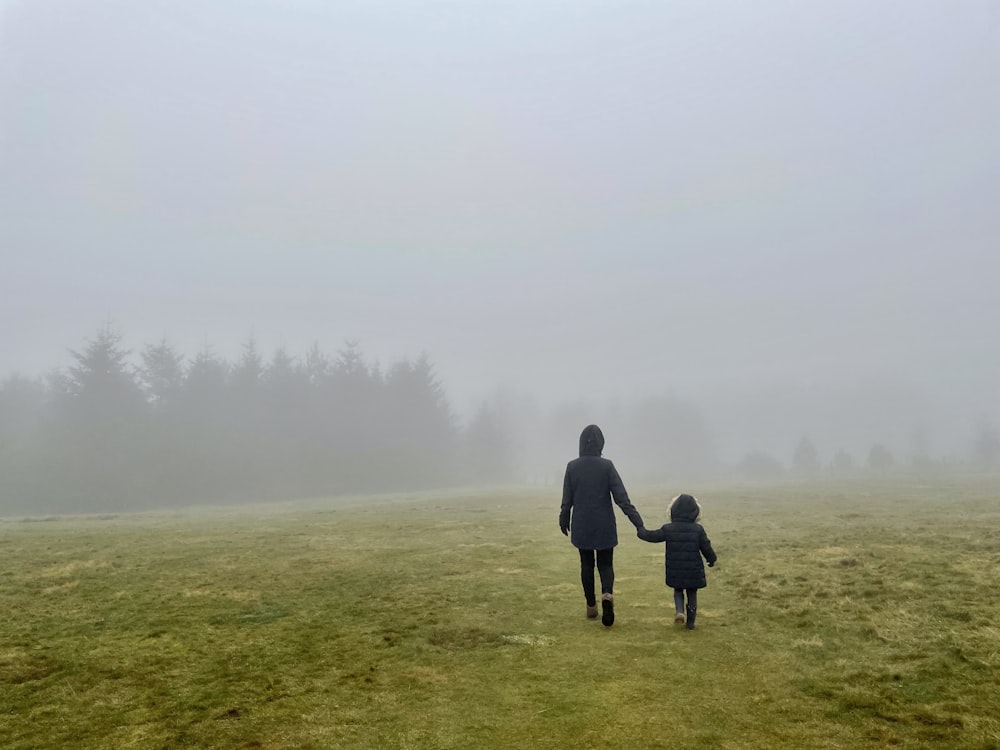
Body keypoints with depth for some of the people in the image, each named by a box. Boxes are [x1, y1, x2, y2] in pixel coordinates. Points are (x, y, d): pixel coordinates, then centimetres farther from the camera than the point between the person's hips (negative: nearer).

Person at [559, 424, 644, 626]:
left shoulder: (572, 467, -6)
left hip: (581, 527, 1)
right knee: (605, 564, 11)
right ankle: (607, 594, -16)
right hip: (604, 527, -1)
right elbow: (621, 497, -13)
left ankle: (591, 606, 18)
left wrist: (564, 521, 15)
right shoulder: (606, 466, -10)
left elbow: (567, 499, 0)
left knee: (586, 564, 15)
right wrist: (637, 521, -10)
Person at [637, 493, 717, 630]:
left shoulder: (668, 529, -7)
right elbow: (706, 547, -2)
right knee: (692, 594, 16)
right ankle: (690, 622, 19)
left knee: (678, 591, 22)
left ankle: (680, 611, -2)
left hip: (675, 571, 1)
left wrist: (641, 531, 23)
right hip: (693, 571, -1)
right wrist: (712, 559, 17)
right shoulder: (698, 529, -9)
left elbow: (652, 536, 3)